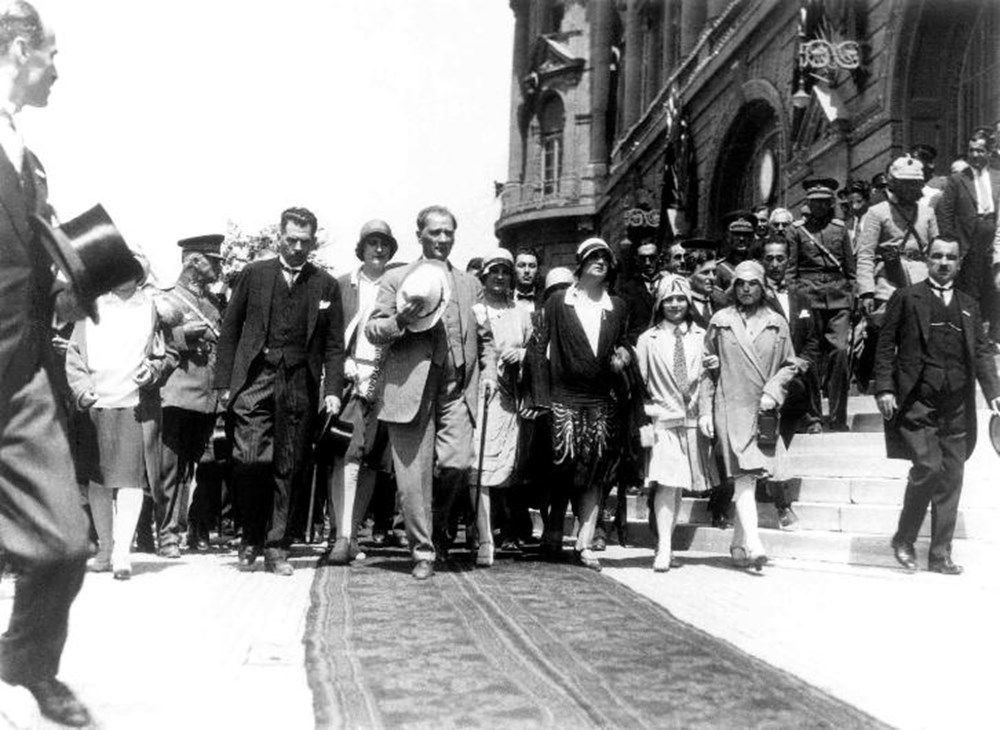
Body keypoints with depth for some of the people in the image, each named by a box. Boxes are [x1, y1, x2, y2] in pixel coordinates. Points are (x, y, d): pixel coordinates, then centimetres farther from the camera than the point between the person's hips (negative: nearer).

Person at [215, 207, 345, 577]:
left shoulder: (326, 285, 10)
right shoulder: (253, 275, 9)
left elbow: (334, 344, 10)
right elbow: (229, 330, 9)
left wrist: (333, 389, -1)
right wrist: (225, 382, 2)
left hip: (300, 384, 1)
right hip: (255, 379, -1)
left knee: (289, 469, 3)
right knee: (249, 460, -12)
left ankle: (276, 547, 13)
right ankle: (251, 536, 10)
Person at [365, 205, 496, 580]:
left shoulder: (470, 284, 20)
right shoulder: (396, 279, 11)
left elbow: (485, 337, 24)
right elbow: (372, 331, 6)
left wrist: (489, 371, 7)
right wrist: (400, 319, -14)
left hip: (457, 389, 2)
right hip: (410, 388, -2)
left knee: (456, 465, -12)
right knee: (414, 474, -2)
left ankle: (438, 524, 18)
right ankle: (423, 552, 10)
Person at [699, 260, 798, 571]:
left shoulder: (777, 323, 10)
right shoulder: (720, 321, 6)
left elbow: (789, 366, 13)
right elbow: (707, 369, 7)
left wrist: (772, 393, -4)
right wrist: (705, 410, 1)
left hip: (763, 412, 3)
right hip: (730, 408, -3)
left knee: (750, 479, 9)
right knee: (743, 477, -14)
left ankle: (739, 544, 22)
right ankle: (754, 545, -19)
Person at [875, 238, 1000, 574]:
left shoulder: (969, 306, 18)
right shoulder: (906, 298, 6)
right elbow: (886, 345, 2)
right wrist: (884, 388, -8)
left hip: (957, 407, 5)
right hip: (916, 403, -4)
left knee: (952, 478, 4)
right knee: (928, 467, -14)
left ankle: (940, 555, 12)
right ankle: (904, 539, 7)